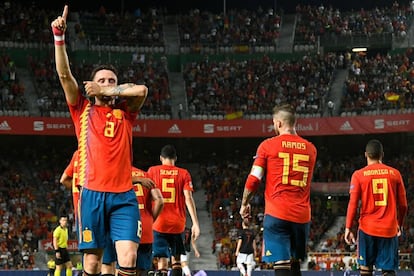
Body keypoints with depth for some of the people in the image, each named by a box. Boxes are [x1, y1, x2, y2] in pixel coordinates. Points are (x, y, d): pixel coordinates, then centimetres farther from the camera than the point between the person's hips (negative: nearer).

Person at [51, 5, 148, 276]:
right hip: (93, 193, -1)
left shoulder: (125, 112, 13)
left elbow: (141, 90, -5)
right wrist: (59, 37, -9)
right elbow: (65, 75, 1)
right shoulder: (83, 111, 11)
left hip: (123, 195, 1)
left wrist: (107, 91, -2)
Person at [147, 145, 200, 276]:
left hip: (159, 223, -1)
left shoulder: (152, 171, 4)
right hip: (178, 223, 1)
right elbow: (188, 199, -5)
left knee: (162, 260, -5)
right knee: (176, 260, 16)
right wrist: (195, 223, -7)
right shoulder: (183, 173, 3)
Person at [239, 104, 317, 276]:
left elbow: (253, 179, -3)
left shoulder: (268, 145, 0)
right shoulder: (310, 149, 11)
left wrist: (244, 204, 12)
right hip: (302, 216, 4)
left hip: (277, 214, -4)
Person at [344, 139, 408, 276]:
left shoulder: (359, 175, 0)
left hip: (367, 228, -1)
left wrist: (348, 228, -1)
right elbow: (403, 205, 8)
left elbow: (353, 204, -6)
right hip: (389, 229, 1)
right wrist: (400, 224, 22)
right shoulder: (395, 173, 4)